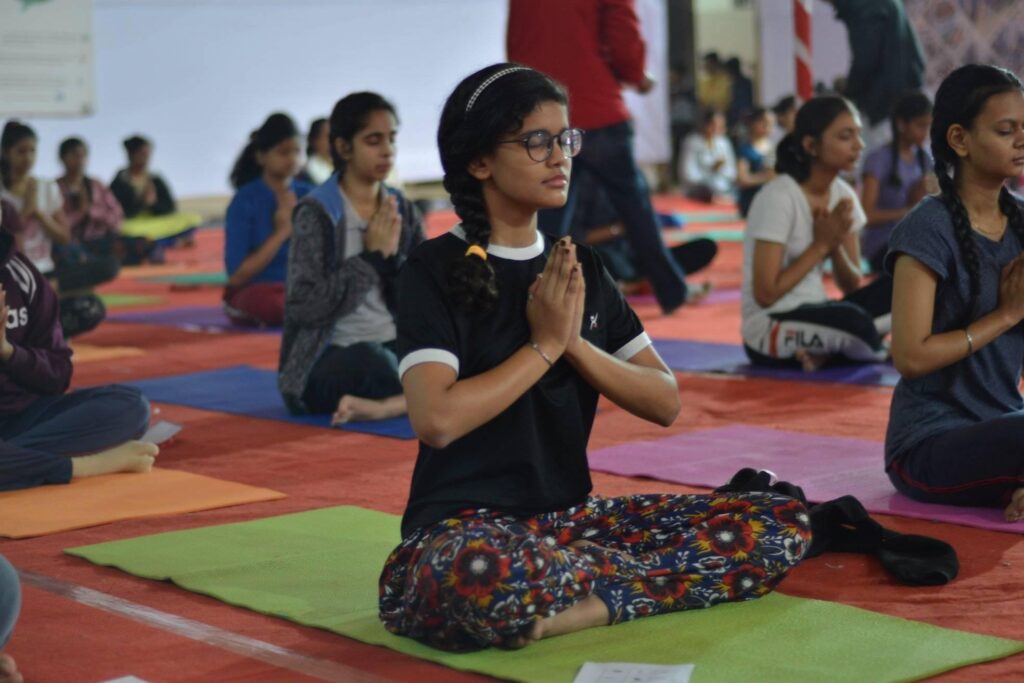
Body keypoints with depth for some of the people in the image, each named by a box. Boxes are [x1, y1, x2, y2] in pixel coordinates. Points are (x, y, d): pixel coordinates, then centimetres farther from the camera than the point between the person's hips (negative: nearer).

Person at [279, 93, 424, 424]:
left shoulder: (405, 212, 9)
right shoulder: (316, 213, -7)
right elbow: (305, 307, -16)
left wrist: (393, 256, -11)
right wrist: (372, 257, -14)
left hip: (395, 348, 6)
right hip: (330, 358, -5)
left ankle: (386, 404, -24)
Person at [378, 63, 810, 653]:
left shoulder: (581, 269, 11)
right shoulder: (437, 269, -7)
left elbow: (666, 402, 5)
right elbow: (437, 419, -22)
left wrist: (576, 343, -10)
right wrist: (544, 343, -12)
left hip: (573, 516, 6)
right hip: (465, 528, -6)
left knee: (783, 522, -8)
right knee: (482, 577, -44)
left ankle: (587, 605, -18)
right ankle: (663, 570, -17)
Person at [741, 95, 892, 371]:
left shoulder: (842, 195, 4)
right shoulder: (779, 197, -17)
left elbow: (853, 286, 5)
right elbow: (766, 294, -20)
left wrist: (835, 244, -14)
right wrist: (821, 245, -15)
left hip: (815, 313, 7)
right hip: (769, 329, -7)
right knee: (851, 320, -36)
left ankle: (823, 351, -11)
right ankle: (880, 357, -4)